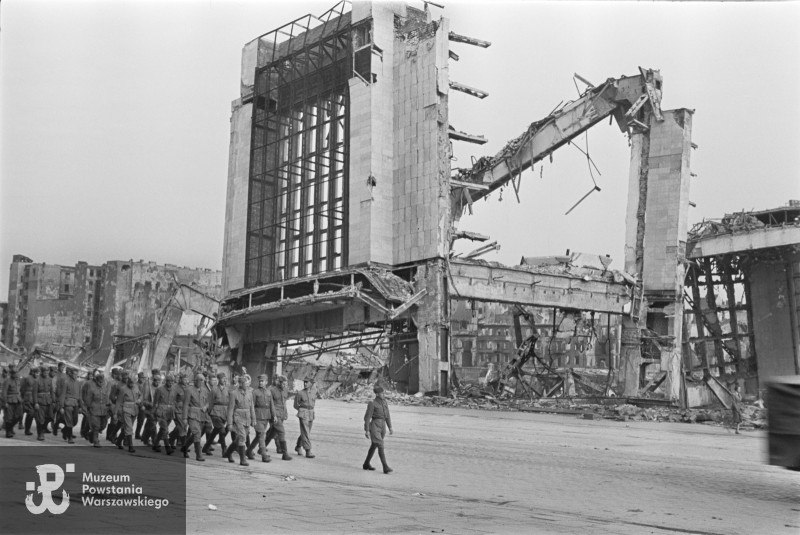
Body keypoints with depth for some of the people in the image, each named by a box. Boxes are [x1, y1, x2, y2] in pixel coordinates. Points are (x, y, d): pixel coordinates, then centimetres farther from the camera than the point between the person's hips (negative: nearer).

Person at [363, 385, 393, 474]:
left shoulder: (384, 402, 10)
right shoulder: (372, 403, -12)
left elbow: (387, 416, 14)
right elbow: (367, 417, -11)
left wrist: (390, 428, 9)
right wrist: (366, 431, -14)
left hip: (382, 427, 8)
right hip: (374, 427, -8)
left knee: (374, 446, 18)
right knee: (381, 446, -15)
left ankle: (366, 464, 32)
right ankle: (385, 468, -16)